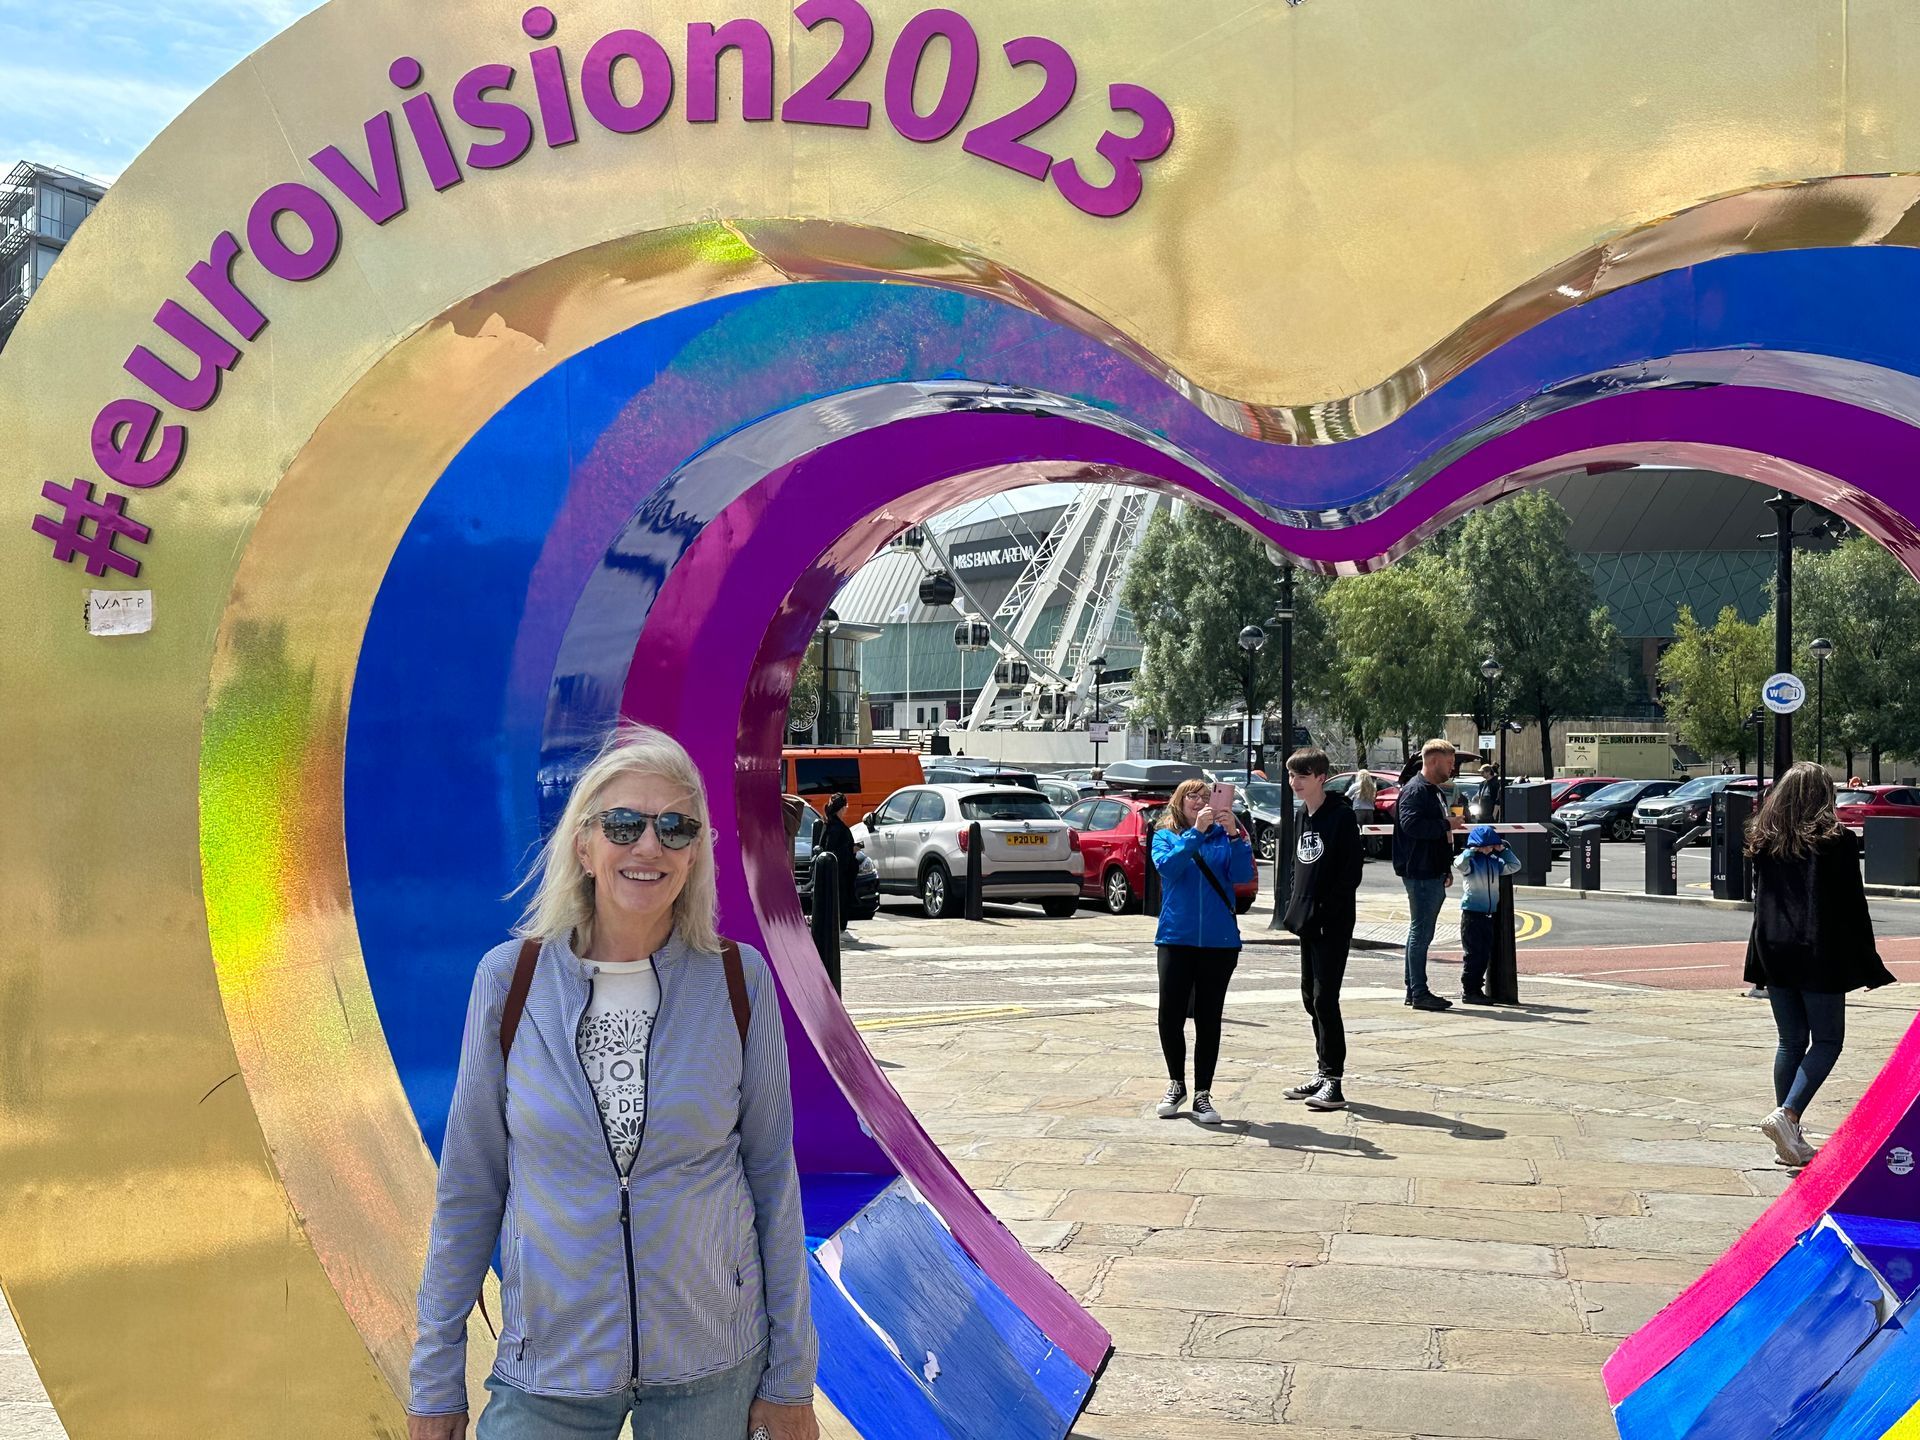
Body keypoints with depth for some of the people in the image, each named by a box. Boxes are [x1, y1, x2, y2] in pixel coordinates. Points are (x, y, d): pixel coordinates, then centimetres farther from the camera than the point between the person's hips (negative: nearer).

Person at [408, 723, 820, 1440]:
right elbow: (469, 1186, 0)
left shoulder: (740, 983, -7)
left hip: (712, 1366, 0)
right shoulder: (509, 980, -7)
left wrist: (791, 1378, 2)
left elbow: (773, 1180, 0)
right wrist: (435, 1382, 3)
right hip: (549, 1369, 0)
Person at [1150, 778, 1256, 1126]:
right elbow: (1168, 866, -14)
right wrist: (1195, 832, -21)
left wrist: (1234, 836, -19)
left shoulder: (1223, 836, 6)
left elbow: (1242, 875, -7)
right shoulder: (1165, 836, 5)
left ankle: (1203, 1094, 14)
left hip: (1220, 941, 1)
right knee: (1171, 1016, -2)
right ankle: (1177, 1085, 20)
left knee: (1209, 1019, 4)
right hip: (1177, 938, 0)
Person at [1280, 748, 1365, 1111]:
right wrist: (1296, 907, 11)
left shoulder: (1341, 815, -11)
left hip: (1333, 925, -9)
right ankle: (1324, 1072, 22)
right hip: (1308, 922, 9)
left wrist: (1327, 910, -19)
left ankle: (1333, 1081, -7)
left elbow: (1352, 870, -15)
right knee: (1310, 996, 13)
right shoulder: (1305, 817, 14)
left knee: (1325, 998, -10)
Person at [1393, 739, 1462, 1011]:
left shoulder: (1435, 792, 21)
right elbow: (1411, 824, -27)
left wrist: (1446, 868, 24)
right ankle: (1419, 993, -5)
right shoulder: (1414, 791, -12)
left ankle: (1414, 990, 19)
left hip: (1433, 874, 10)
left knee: (1421, 932, 13)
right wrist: (1446, 824, -18)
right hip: (1420, 874, -10)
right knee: (1420, 932, -8)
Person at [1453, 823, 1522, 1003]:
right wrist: (1472, 850, -22)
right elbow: (1459, 863, -31)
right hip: (1471, 913, -7)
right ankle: (1468, 990, 0)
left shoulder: (1494, 862, 12)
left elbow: (1514, 865, 20)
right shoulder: (1470, 860, -9)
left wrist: (1503, 850, 10)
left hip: (1489, 914, 7)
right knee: (1474, 954, -6)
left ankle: (1477, 989, 16)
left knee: (1486, 955, 9)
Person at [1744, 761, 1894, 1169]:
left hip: (1773, 954, 5)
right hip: (1820, 956, -5)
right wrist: (1868, 965, 0)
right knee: (1827, 1041, 4)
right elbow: (1853, 905, -6)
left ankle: (1790, 1140, 10)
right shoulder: (1837, 840, -7)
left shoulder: (1764, 841, 7)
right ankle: (1787, 1114, -15)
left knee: (1791, 1041, 12)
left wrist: (1766, 952, 16)